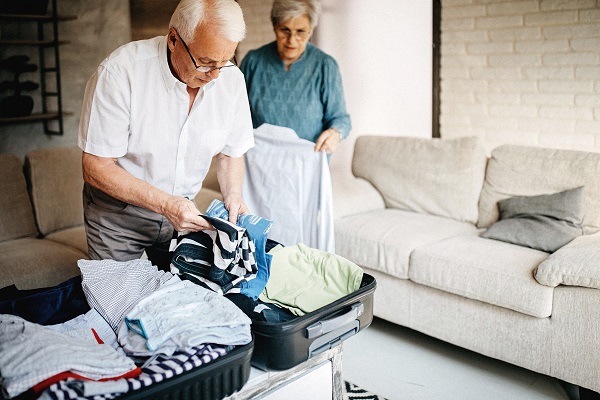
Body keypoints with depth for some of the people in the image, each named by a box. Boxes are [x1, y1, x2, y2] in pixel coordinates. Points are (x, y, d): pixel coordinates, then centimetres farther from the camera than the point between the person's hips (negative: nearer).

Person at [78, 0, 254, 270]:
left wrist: (232, 194, -17)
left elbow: (230, 153, 3)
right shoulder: (119, 72, -25)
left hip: (181, 208, 4)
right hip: (117, 210, -3)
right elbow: (96, 168, -22)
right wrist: (166, 204, -31)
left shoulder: (231, 79, -11)